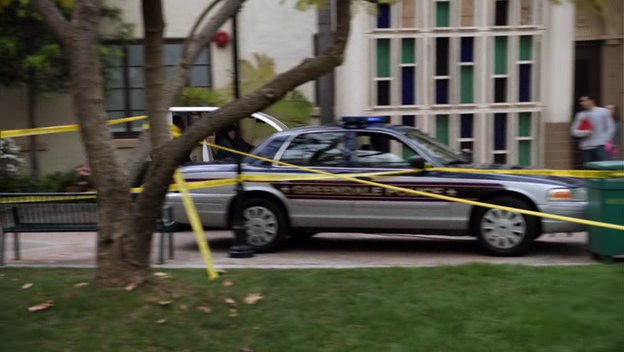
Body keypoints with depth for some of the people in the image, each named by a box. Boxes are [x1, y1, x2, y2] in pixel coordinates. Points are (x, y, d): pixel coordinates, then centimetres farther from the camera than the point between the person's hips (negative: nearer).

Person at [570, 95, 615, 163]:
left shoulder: (603, 111, 3)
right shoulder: (580, 115, 7)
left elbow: (610, 127, 4)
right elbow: (574, 131, 4)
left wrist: (605, 139, -5)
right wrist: (584, 133, -13)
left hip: (600, 146, -2)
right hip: (585, 147, 2)